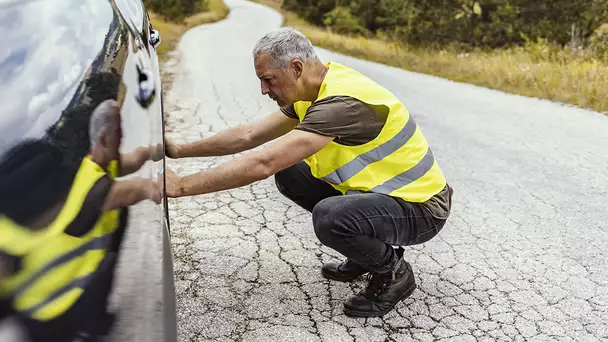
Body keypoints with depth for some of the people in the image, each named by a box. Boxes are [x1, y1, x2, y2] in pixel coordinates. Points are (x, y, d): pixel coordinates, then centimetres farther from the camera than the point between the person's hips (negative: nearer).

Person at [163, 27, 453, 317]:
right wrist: (180, 150, 3)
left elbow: (262, 164, -34)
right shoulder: (315, 91, 0)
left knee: (329, 216, -35)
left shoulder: (342, 102, -29)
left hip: (421, 206, -9)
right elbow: (250, 135, 5)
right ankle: (367, 248, 15)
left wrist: (180, 186, -26)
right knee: (289, 173, 3)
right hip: (377, 188, 9)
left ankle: (394, 273, -2)